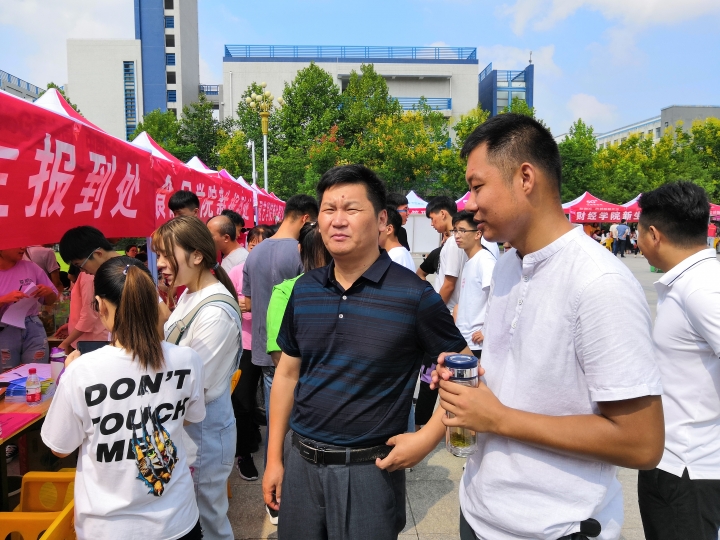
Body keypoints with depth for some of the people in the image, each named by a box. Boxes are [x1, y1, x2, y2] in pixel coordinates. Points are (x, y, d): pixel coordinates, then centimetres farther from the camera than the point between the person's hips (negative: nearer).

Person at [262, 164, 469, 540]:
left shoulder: (413, 294, -15)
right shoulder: (304, 290, 0)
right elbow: (287, 373, 7)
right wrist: (274, 458, 8)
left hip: (369, 467, -4)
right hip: (301, 461, 4)